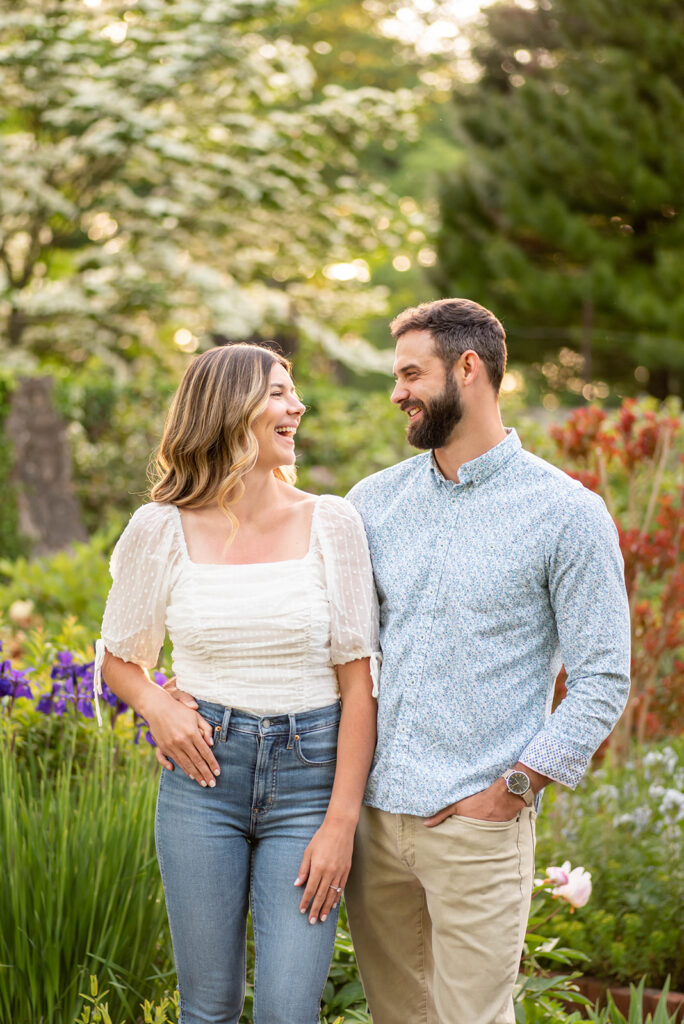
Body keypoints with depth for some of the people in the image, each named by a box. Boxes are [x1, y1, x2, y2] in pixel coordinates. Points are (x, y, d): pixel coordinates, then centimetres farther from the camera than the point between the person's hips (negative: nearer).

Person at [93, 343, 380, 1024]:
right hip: (204, 771, 1)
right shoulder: (162, 530, -1)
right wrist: (156, 704, -10)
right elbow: (118, 660, 13)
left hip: (308, 775, 0)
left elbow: (358, 680, -3)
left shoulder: (330, 523, -2)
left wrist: (341, 821, -9)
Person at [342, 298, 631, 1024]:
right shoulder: (374, 500, 10)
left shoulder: (566, 514, -4)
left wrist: (511, 789, -12)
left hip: (476, 827, -5)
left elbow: (602, 680, -5)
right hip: (370, 814, 5)